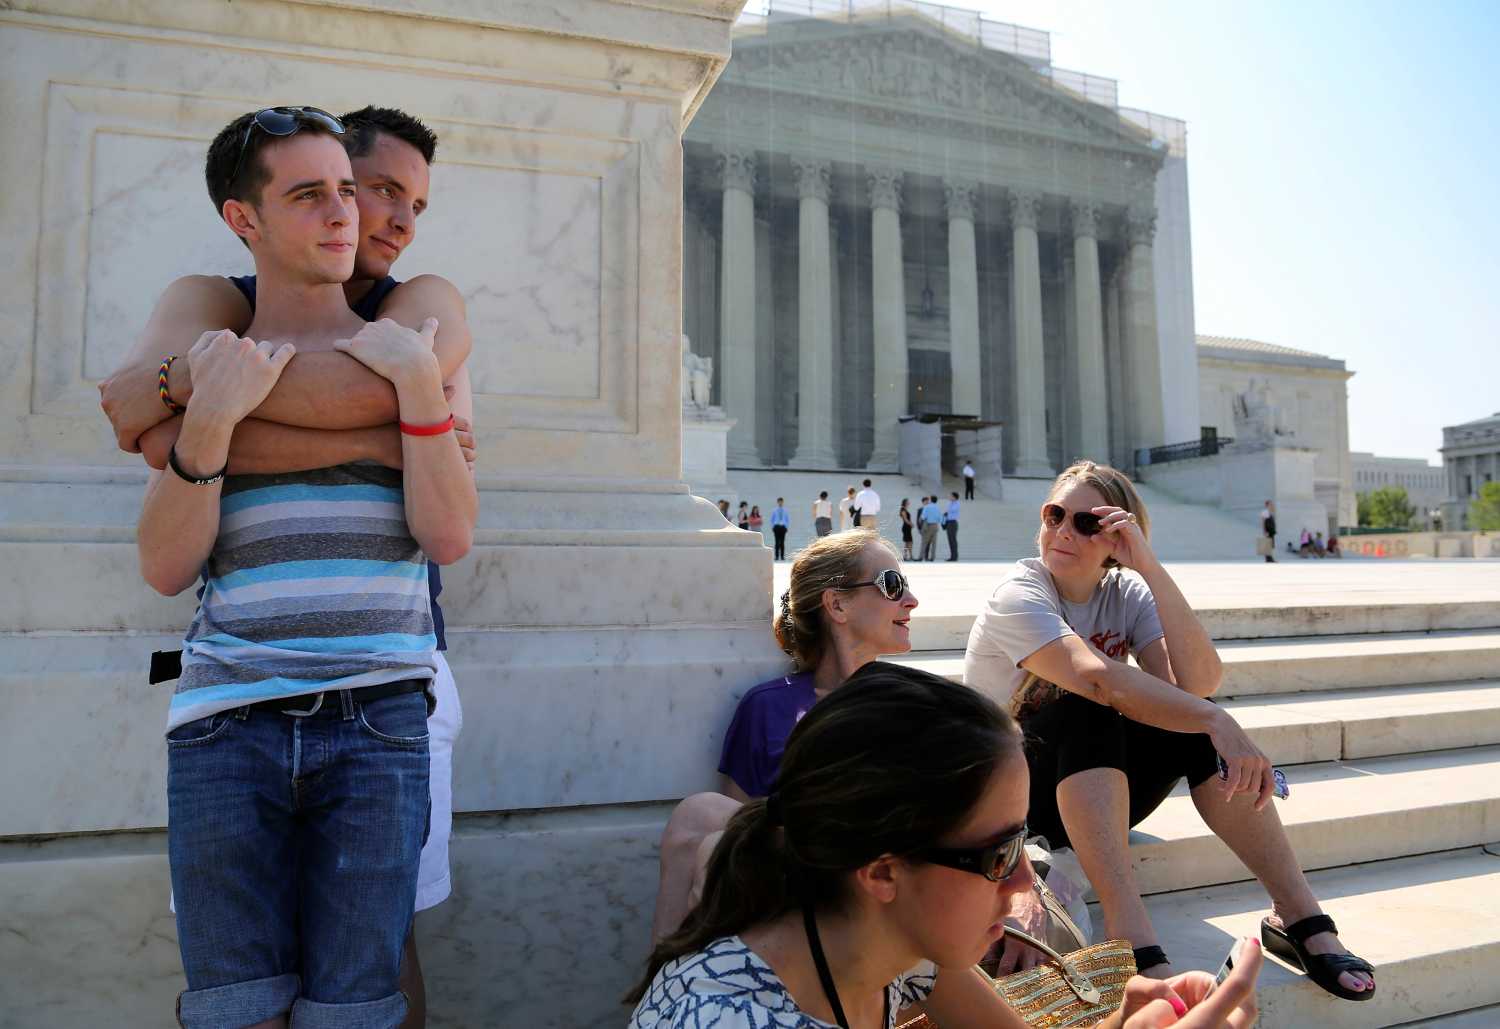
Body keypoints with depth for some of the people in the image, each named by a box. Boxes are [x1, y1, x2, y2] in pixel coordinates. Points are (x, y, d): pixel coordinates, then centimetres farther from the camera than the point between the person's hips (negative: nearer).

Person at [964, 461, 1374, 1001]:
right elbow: (1092, 676, -37)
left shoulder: (1127, 592, -2)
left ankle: (1298, 913, -14)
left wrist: (1149, 566, -25)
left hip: (1103, 788, 5)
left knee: (1192, 716, -20)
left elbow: (1198, 681, -21)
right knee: (1088, 714, -34)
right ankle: (1133, 935, -39)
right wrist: (1217, 723, -42)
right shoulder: (1019, 595, -18)